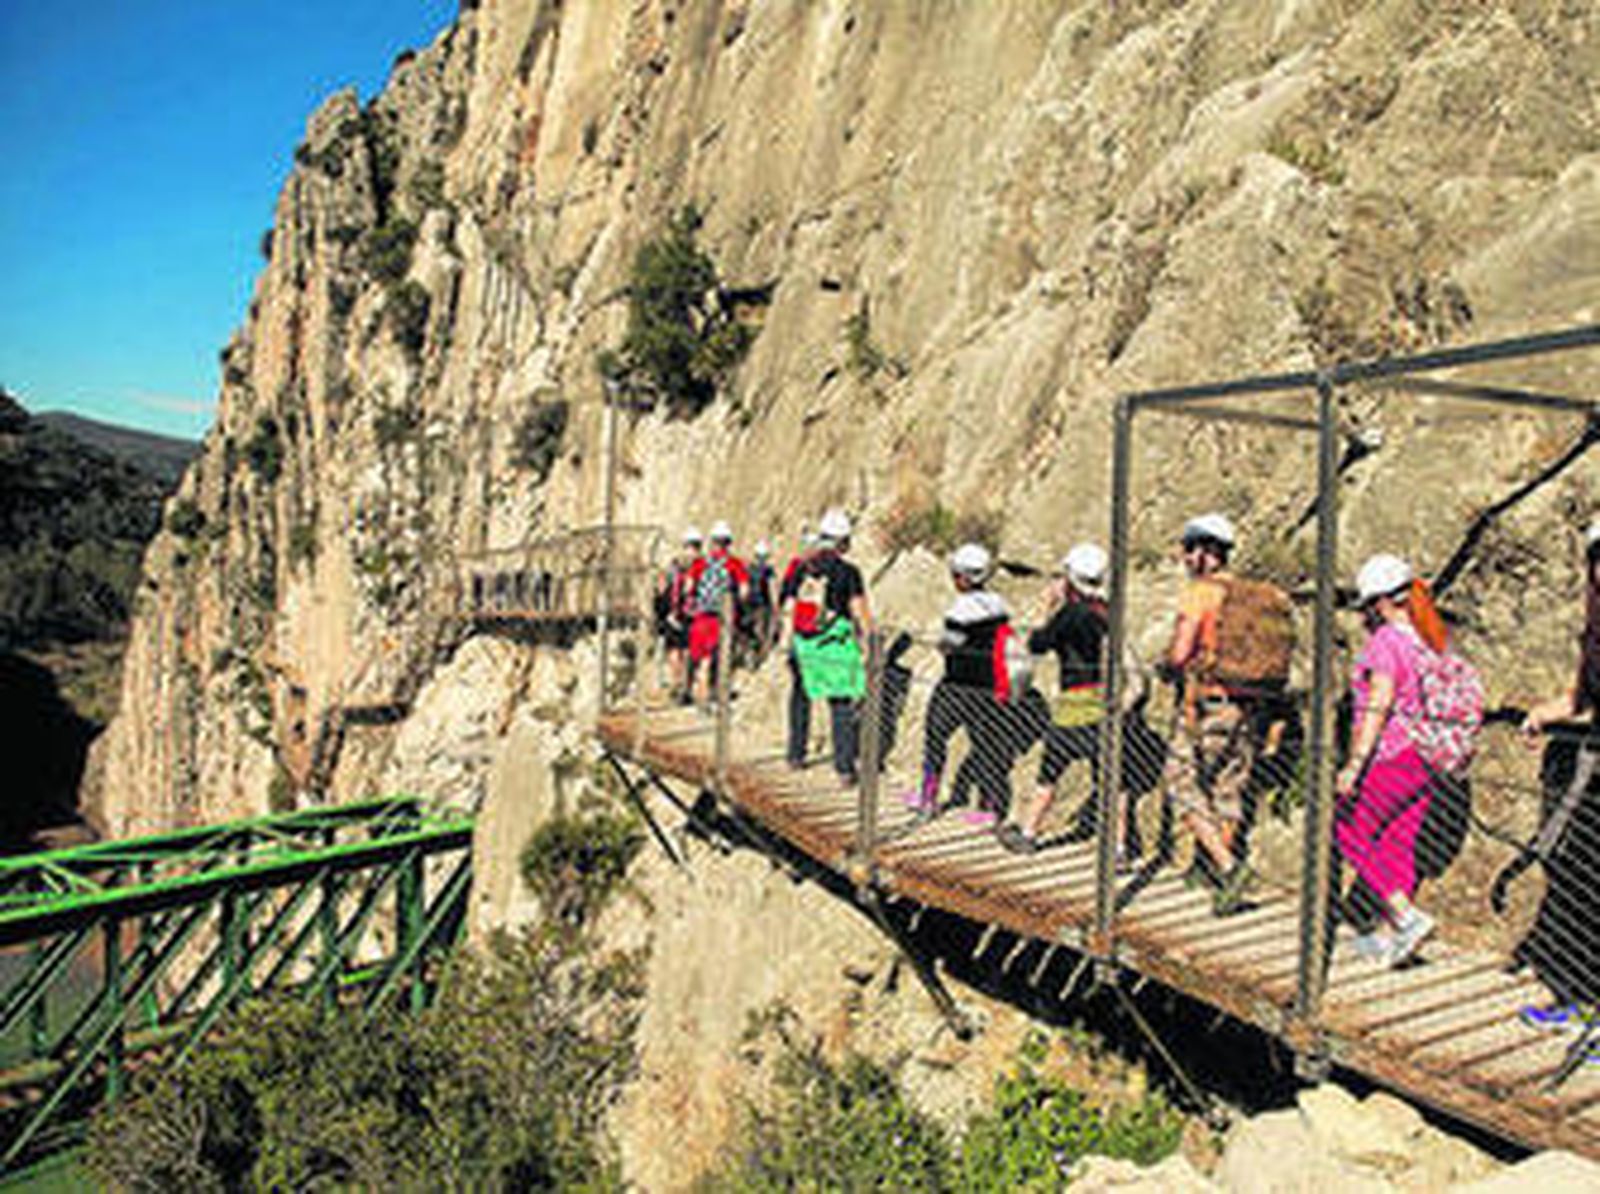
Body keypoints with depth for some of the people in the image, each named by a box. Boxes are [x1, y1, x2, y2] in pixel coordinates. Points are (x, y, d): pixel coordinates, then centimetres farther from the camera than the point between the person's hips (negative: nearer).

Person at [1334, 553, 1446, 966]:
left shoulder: (1386, 641, -16)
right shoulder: (1433, 638, 9)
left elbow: (1378, 707, -23)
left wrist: (1354, 765, -24)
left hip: (1389, 758, -8)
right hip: (1424, 760, 8)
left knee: (1351, 832, 6)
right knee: (1398, 843, 13)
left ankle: (1407, 916, -1)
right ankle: (1386, 934, 20)